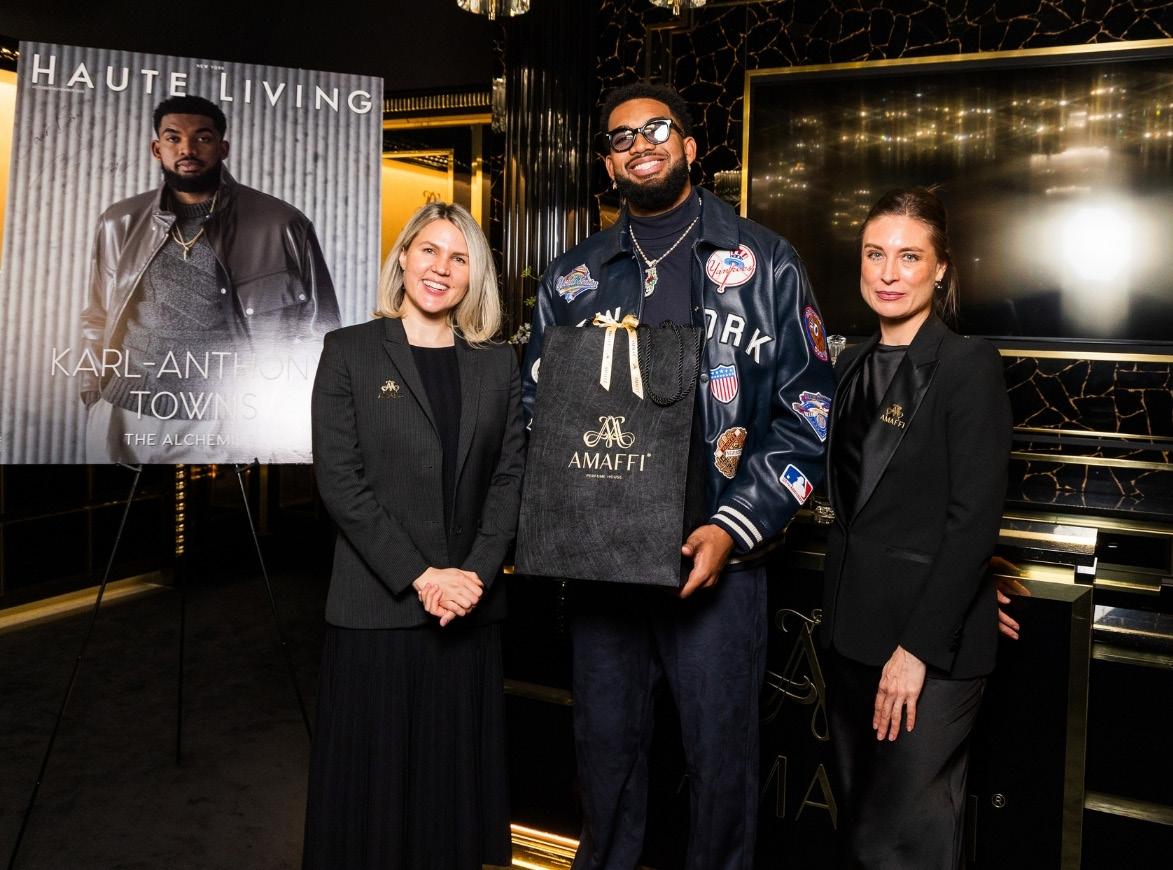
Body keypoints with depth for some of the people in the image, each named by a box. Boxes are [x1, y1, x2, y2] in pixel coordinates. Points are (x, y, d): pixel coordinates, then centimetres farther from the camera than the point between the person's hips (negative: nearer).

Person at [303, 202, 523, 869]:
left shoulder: (499, 364, 9)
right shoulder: (349, 352, 1)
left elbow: (510, 476, 4)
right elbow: (338, 479, -7)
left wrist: (475, 573, -10)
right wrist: (419, 576, -13)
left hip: (472, 609, 3)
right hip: (376, 607, -2)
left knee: (457, 776, 11)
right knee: (375, 778, 7)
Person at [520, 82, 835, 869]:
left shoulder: (765, 263, -1)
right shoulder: (572, 278, 9)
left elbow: (809, 412, -4)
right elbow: (535, 408, 13)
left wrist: (734, 528, -13)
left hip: (718, 555, -3)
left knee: (722, 748, 9)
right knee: (606, 743, 16)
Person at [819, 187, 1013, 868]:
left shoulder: (970, 365, -10)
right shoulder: (855, 366, 11)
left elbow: (976, 519, -16)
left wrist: (919, 646, -18)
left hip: (933, 641, -7)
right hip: (853, 629, 7)